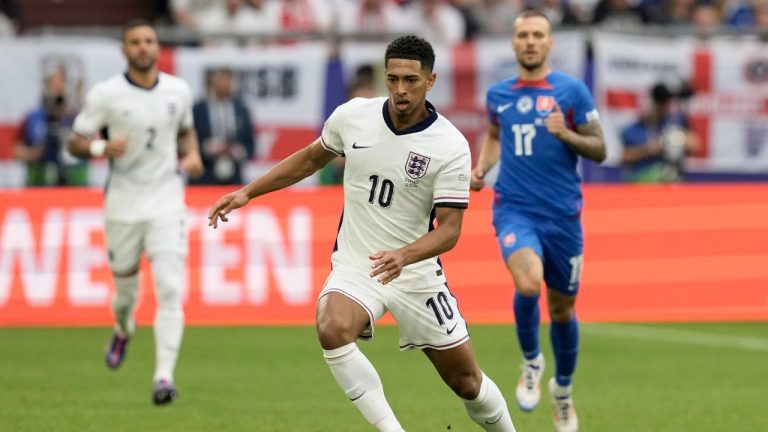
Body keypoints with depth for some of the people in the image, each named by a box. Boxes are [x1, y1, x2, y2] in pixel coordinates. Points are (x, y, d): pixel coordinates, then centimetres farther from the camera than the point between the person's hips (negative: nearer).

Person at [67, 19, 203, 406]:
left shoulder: (179, 91, 3)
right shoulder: (106, 94, -6)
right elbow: (75, 142, -1)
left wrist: (191, 154, 0)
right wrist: (102, 147, -22)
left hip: (166, 203, 1)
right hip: (123, 205, -1)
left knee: (170, 290, -14)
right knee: (125, 288, 11)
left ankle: (164, 377, -17)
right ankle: (123, 331, 48)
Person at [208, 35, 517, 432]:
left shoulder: (451, 146, -15)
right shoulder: (352, 116, -5)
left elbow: (449, 228, -16)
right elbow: (311, 158, 15)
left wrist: (404, 256, -35)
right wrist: (248, 192, 11)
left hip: (416, 275, -1)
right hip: (354, 266, 1)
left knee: (466, 381, 5)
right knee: (332, 329, -32)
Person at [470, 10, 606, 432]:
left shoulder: (571, 91, -2)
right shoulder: (498, 94, 7)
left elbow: (599, 150, -1)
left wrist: (565, 134, -19)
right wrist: (482, 167, 8)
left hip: (562, 213, 0)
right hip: (514, 209, 0)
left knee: (562, 307, 10)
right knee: (528, 282, -28)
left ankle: (562, 389, 35)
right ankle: (531, 362, 0)